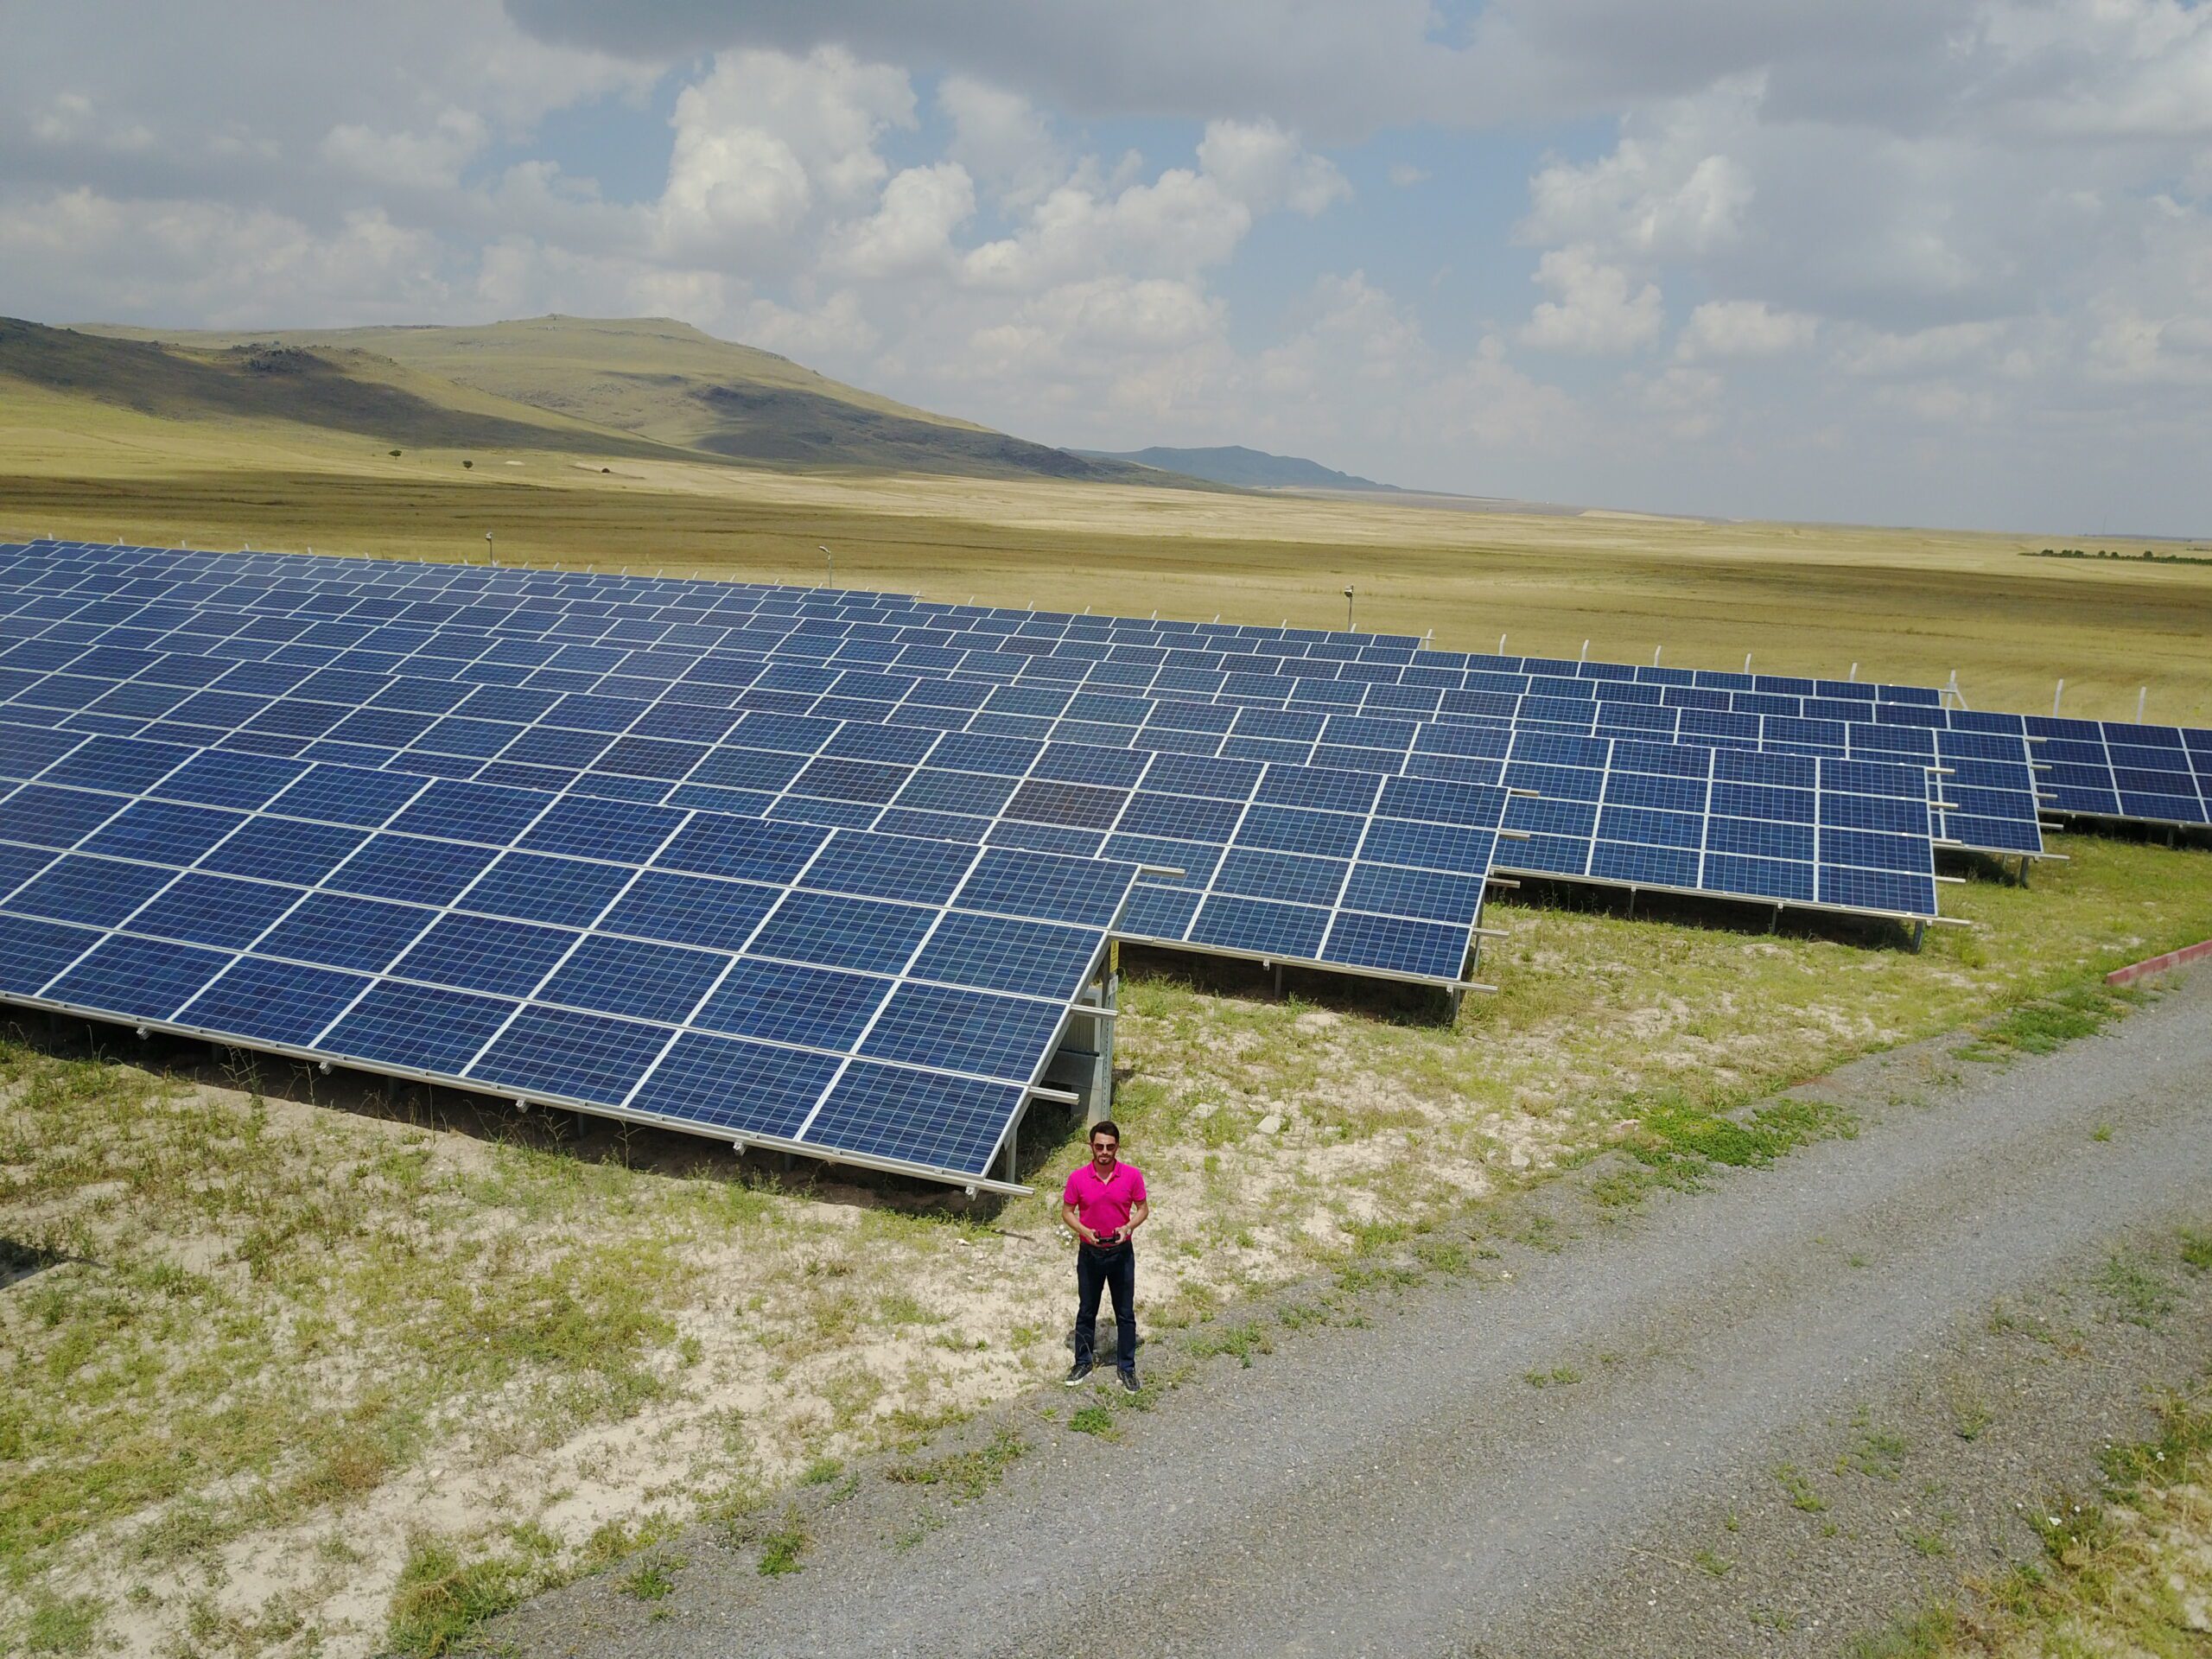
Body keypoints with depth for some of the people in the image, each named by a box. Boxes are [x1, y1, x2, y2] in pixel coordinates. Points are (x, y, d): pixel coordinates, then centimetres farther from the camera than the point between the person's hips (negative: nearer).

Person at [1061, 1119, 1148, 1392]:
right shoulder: (1077, 1177, -12)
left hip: (1121, 1253, 0)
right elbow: (1067, 1212, -1)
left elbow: (1143, 1208, 0)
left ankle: (1127, 1368, 24)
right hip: (1089, 1254, 0)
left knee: (1125, 1313, 10)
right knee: (1086, 1311, 15)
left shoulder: (1132, 1175, -12)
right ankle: (1082, 1363, 31)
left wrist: (1129, 1227, -18)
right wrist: (1083, 1231, -19)